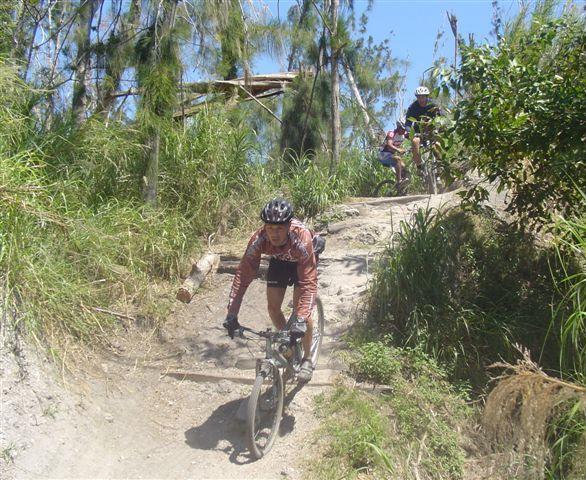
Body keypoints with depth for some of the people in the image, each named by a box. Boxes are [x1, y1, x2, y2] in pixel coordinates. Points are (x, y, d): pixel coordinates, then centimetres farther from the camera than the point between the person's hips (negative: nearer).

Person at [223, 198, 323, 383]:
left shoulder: (301, 238, -42)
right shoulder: (259, 239, -33)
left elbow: (308, 282, -43)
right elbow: (243, 275, -31)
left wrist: (301, 319, -51)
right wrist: (231, 314, -36)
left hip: (303, 260, -3)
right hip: (279, 260, 4)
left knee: (301, 309, -15)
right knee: (273, 307, -3)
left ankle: (307, 359, 5)